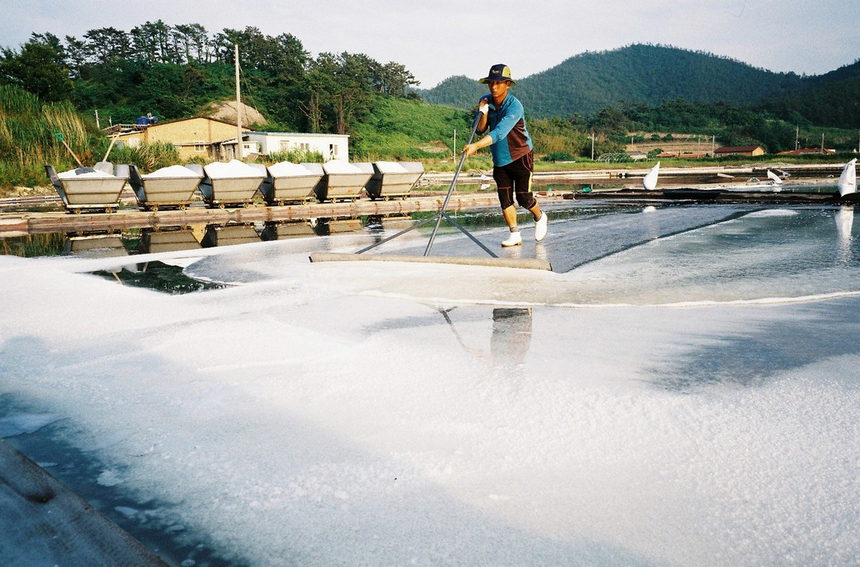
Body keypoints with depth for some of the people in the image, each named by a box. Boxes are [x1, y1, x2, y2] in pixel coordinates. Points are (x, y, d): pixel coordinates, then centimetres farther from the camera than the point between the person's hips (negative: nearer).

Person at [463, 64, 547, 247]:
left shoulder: (514, 106, -24)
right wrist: (483, 113, -20)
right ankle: (515, 234, 9)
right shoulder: (485, 101, -2)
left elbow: (499, 133, -36)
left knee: (523, 196, -3)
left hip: (521, 156, -5)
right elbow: (481, 130, -1)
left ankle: (540, 217, 27)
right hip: (499, 159, 5)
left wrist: (476, 146, -47)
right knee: (505, 199, 0)